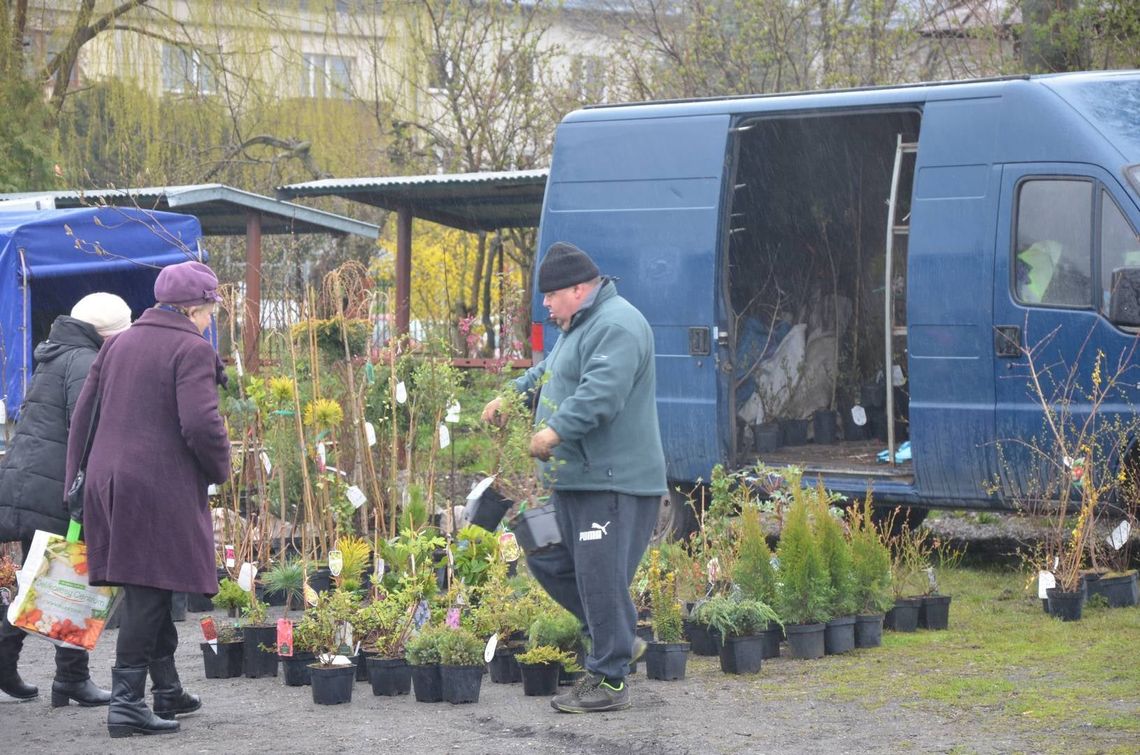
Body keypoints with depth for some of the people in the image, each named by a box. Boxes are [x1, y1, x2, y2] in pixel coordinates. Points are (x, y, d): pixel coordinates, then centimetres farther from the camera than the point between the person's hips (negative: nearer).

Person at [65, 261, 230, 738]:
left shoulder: (118, 345, 15)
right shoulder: (192, 350, -9)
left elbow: (84, 413, 16)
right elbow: (200, 425, -19)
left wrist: (81, 479, 20)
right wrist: (220, 470, -1)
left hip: (106, 480, 8)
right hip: (161, 486, -8)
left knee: (148, 589, 18)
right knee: (150, 589, -5)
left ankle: (167, 690, 28)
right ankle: (127, 703, -7)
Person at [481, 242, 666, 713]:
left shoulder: (616, 326, -16)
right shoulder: (579, 326, 20)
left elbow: (601, 393, -28)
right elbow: (549, 371, 36)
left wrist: (556, 431, -30)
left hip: (612, 481, -11)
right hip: (574, 479, 11)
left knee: (601, 577, -8)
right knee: (548, 562, 16)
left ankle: (608, 680, 1)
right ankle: (619, 640, 27)